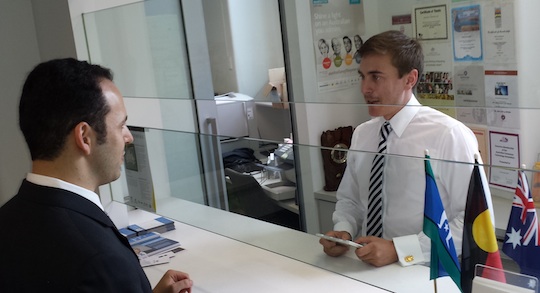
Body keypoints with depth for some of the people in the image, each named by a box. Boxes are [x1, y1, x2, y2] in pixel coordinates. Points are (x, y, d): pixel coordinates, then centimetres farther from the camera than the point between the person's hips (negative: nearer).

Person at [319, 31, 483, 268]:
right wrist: (343, 231, -4)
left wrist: (398, 249, -18)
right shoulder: (361, 135, 7)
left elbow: (473, 221, -12)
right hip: (366, 267, 4)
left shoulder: (450, 135, -10)